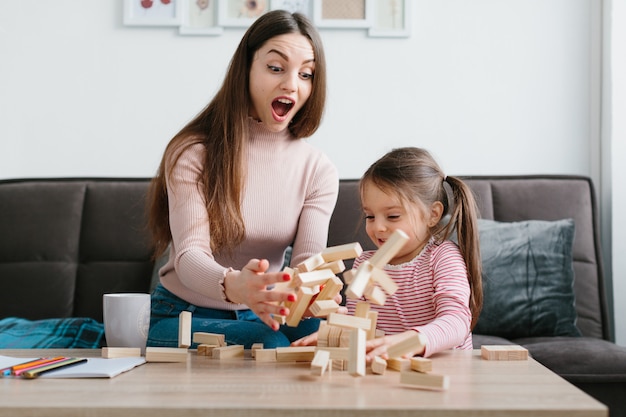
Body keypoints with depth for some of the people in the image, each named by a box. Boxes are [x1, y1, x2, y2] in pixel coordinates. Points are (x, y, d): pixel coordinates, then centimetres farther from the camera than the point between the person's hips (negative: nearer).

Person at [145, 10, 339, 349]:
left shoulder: (318, 171, -1)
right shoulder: (192, 152, -12)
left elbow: (308, 261, -13)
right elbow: (189, 254, -23)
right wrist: (233, 285, -49)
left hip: (259, 315, 4)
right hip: (182, 316, -3)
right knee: (268, 345, -32)